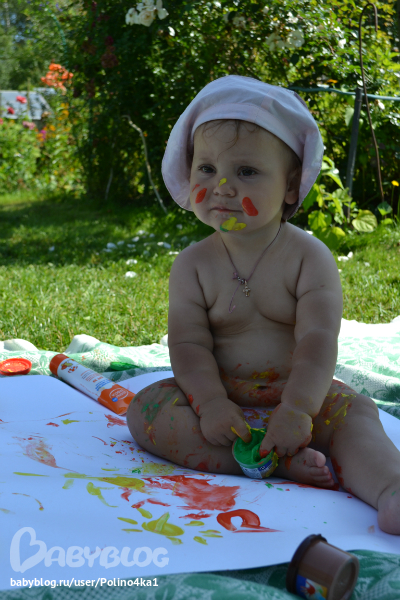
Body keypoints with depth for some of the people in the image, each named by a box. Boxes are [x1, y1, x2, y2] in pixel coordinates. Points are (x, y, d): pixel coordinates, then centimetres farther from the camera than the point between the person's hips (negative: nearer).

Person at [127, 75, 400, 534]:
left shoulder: (309, 257, -10)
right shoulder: (193, 266, -4)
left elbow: (318, 340, -20)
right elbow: (189, 344, -10)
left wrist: (296, 409, -34)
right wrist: (211, 404, -28)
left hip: (298, 393, -1)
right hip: (218, 395, 2)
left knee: (354, 411, -27)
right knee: (144, 409, -21)